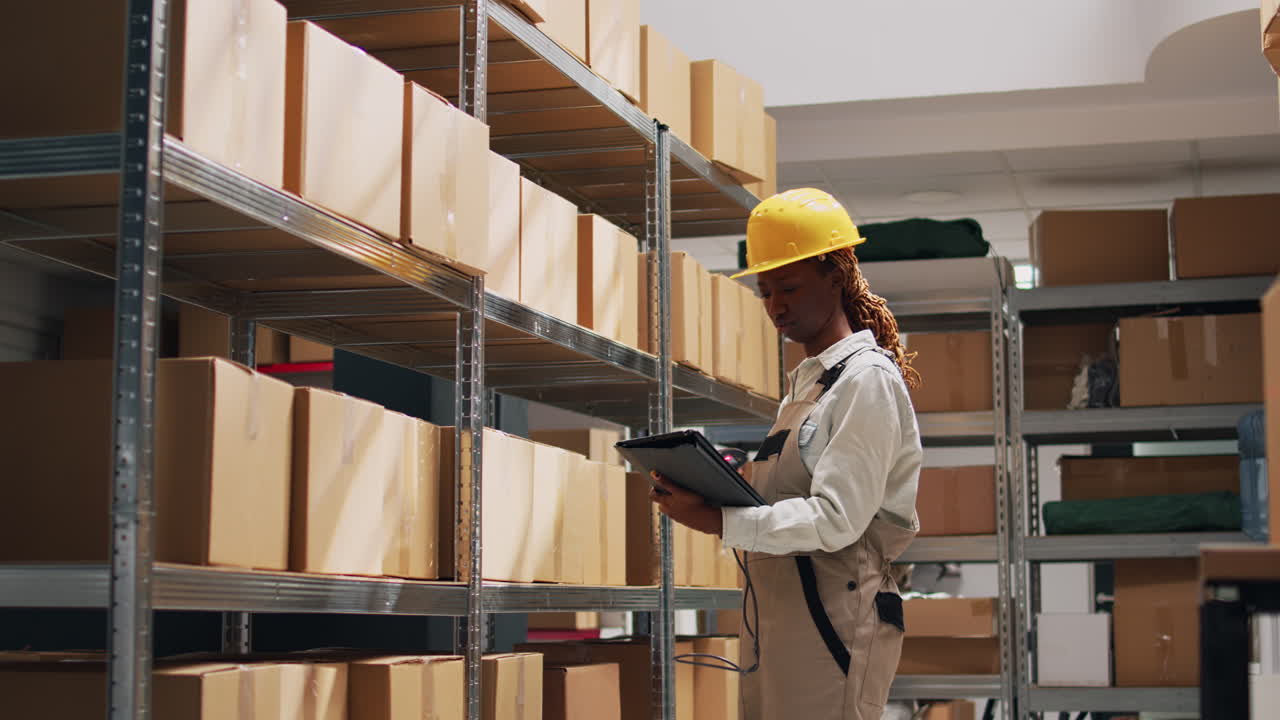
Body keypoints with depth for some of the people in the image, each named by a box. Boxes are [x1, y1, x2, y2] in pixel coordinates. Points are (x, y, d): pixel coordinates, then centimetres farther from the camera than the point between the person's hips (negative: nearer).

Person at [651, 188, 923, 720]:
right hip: (776, 617, 8)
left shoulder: (868, 380, -8)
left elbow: (836, 519, -17)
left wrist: (716, 521, -20)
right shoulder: (804, 383, 20)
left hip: (835, 619, -8)